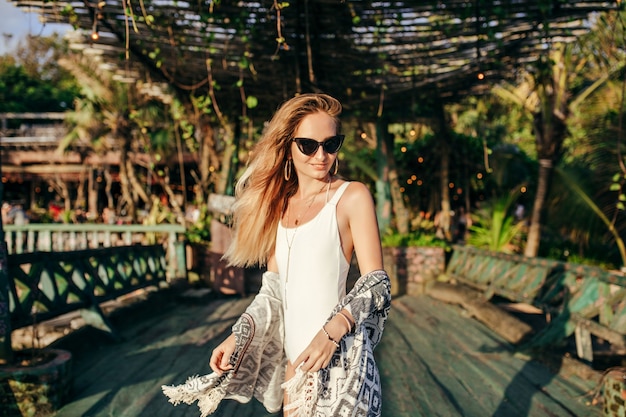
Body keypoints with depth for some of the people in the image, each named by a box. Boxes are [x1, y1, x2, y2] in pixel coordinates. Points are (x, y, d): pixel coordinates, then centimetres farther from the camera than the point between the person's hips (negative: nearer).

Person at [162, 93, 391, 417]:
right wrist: (238, 336, 1)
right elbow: (274, 288, 13)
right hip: (294, 355, 5)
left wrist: (331, 332, -26)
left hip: (335, 355, -5)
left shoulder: (352, 197, -6)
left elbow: (375, 283, -11)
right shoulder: (280, 205, 11)